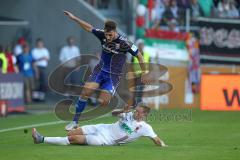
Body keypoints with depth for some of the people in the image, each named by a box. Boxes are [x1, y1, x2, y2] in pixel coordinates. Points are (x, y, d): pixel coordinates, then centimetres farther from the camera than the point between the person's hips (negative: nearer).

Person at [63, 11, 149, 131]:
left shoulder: (124, 43, -20)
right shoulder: (103, 35, -8)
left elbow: (139, 55, -10)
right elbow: (89, 28, 8)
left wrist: (144, 74, -4)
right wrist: (74, 18, 8)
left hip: (113, 75, -3)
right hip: (100, 70, 3)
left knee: (102, 102, -17)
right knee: (86, 92, -14)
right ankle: (75, 122, -8)